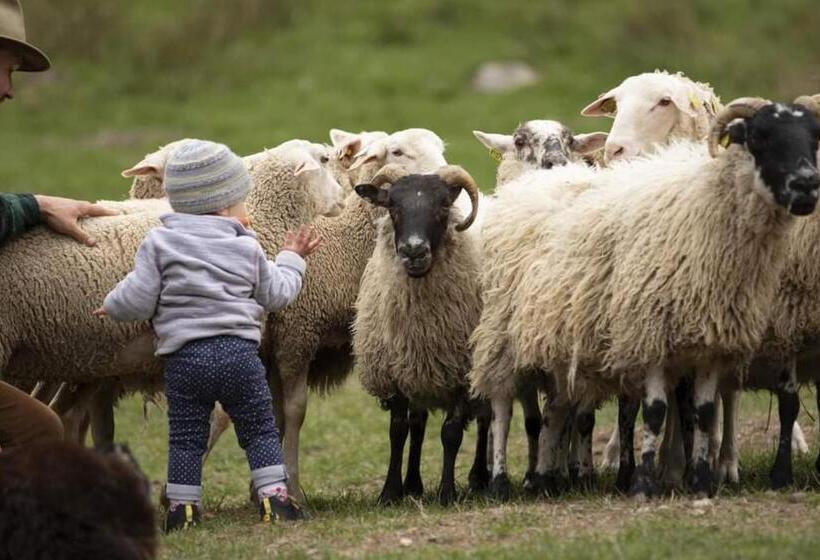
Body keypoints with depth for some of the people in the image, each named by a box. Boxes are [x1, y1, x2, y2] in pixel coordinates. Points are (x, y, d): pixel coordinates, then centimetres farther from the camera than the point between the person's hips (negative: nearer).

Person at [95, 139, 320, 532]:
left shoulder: (159, 244, -1)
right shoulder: (246, 249, 4)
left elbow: (137, 301, -5)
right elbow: (277, 293, 14)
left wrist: (113, 306, 17)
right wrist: (291, 260, 31)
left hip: (184, 358, 0)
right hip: (240, 351, 1)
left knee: (185, 437, 7)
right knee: (260, 430, 10)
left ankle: (182, 507, 5)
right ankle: (275, 497, 3)